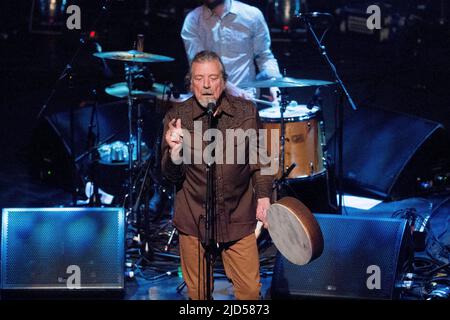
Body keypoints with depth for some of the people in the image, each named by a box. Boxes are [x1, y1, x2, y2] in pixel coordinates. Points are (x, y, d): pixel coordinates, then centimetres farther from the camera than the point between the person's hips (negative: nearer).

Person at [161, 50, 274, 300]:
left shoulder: (246, 111, -4)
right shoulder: (176, 117, -7)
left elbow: (259, 159, 9)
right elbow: (172, 176, -7)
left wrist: (263, 195, 2)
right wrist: (174, 151, -26)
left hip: (239, 220, 1)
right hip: (194, 221, 0)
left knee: (250, 290, 6)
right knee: (198, 292, 14)